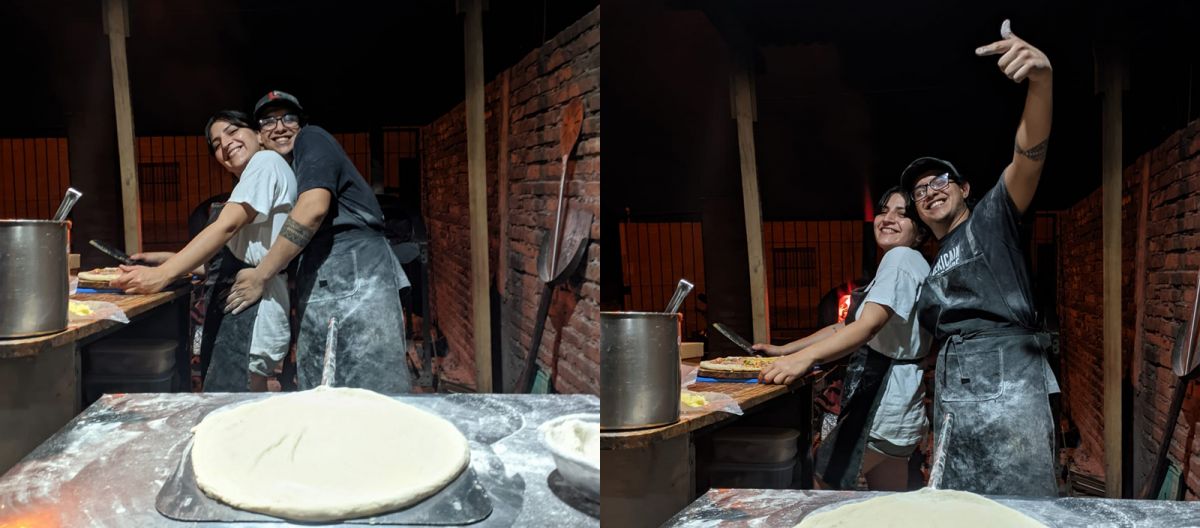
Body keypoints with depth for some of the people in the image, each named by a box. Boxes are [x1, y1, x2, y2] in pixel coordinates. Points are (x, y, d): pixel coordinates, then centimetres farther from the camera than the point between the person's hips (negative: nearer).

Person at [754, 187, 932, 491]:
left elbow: (868, 326, -28)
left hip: (884, 401, -11)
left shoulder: (901, 259, -12)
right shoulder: (907, 262, 22)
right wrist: (784, 350, 12)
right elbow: (847, 326, 20)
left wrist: (805, 357, -42)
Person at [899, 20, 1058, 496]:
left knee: (1024, 503, -10)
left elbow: (1030, 152, -11)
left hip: (1003, 373, -7)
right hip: (950, 385, 7)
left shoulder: (991, 217, 8)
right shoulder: (933, 264, 27)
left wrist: (1041, 77, -29)